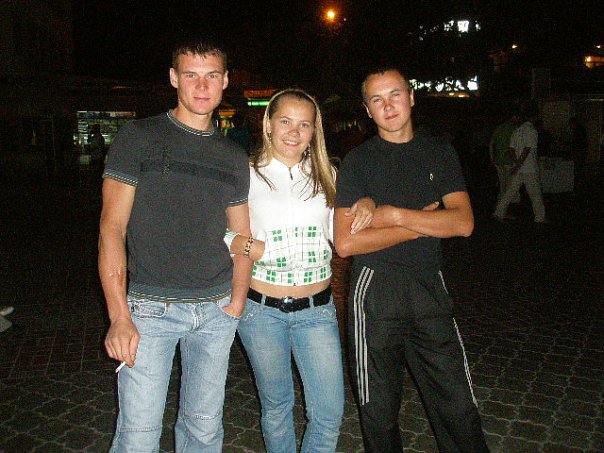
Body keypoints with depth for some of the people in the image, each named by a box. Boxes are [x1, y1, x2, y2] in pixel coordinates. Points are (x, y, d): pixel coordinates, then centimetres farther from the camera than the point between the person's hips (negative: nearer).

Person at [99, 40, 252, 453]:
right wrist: (119, 318, -13)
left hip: (216, 311, 4)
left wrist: (236, 305, 3)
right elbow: (112, 228, -6)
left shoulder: (234, 157, 11)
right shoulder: (139, 138, -2)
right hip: (150, 308, -3)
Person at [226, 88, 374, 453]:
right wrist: (250, 248, -22)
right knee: (277, 405, 16)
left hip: (317, 309, 2)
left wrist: (364, 207, -5)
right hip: (262, 309, -2)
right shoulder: (248, 175, -2)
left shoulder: (325, 174, 7)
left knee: (330, 412, 3)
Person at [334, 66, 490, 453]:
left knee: (459, 406, 8)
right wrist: (423, 224, -10)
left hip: (431, 289, 3)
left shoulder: (439, 153, 7)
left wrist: (396, 215, -14)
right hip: (375, 292, -2)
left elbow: (463, 223, -4)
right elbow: (345, 242, -12)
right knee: (380, 410, 12)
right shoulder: (358, 161, -2)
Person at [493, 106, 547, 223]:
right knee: (535, 194, 2)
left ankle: (499, 213, 11)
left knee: (511, 191, 11)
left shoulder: (517, 130, 10)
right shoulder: (532, 131, -12)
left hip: (518, 168, 6)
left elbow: (512, 148, 7)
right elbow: (527, 150, -19)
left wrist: (517, 164, 3)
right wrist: (518, 165, -17)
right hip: (529, 168, -6)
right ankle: (540, 217, 8)